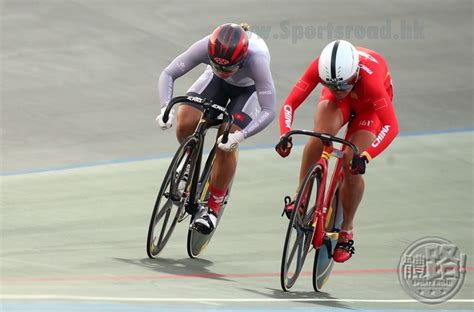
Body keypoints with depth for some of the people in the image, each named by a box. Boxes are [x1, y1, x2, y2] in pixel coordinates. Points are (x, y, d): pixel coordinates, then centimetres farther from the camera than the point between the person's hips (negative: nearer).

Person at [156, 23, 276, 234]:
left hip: (249, 89, -3)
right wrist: (166, 108, -43)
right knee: (185, 123, -22)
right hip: (216, 83, 3)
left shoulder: (256, 60, -43)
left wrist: (240, 136, -49)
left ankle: (214, 205, 4)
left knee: (226, 145, -18)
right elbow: (168, 74, -27)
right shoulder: (206, 47, -37)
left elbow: (269, 110, -38)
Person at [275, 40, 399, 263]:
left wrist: (366, 156, -57)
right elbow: (289, 104, -30)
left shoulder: (369, 76, -43)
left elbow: (391, 126, -46)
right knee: (321, 134, -32)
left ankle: (346, 231, 7)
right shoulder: (319, 67, -35)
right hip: (338, 103, 2)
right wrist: (285, 135, -48)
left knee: (352, 166, -14)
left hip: (369, 104, -2)